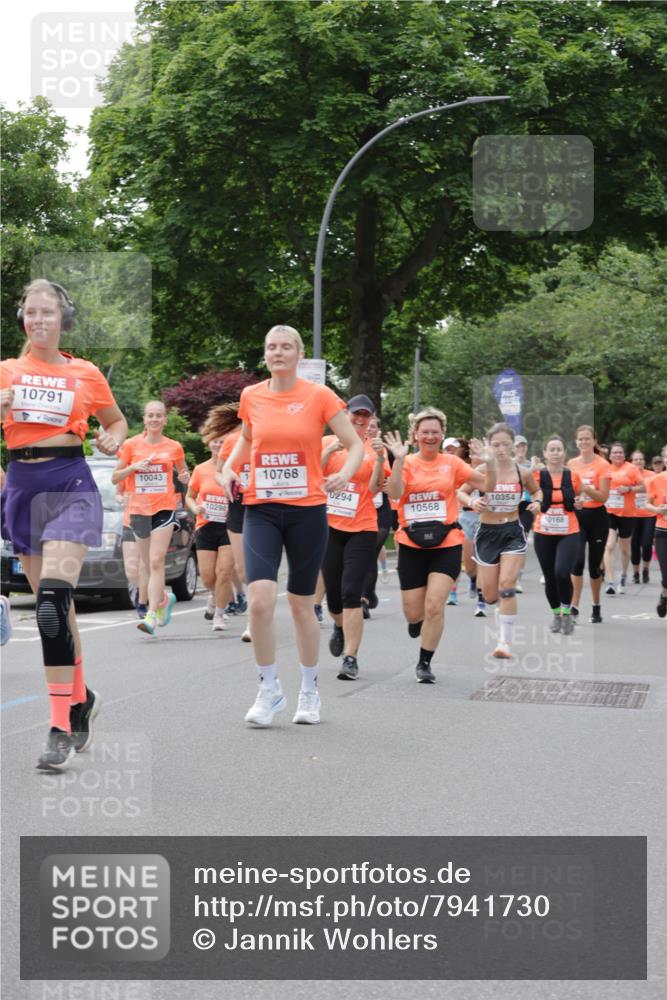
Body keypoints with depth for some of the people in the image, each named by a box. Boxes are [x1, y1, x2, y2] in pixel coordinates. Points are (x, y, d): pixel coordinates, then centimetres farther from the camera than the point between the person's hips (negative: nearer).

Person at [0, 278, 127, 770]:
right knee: (53, 605, 9)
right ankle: (80, 697, 30)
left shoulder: (86, 374, 5)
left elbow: (116, 420, 19)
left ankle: (62, 729, -18)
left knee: (53, 600, -18)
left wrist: (114, 439, -2)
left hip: (70, 484, -3)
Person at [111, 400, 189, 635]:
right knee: (148, 565, 11)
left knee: (156, 561, -14)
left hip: (165, 508, -2)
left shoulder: (174, 447, 4)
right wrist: (134, 467, -12)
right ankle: (164, 598, 39)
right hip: (139, 510, 2)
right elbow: (115, 478, 5)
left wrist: (185, 477, -4)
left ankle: (152, 615, -18)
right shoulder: (131, 445, 3)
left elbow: (184, 474, 19)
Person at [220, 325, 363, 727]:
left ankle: (310, 692, 25)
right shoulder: (251, 396, 5)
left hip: (307, 510, -2)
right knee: (260, 600, -15)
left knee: (302, 605, 8)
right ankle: (270, 689, 3)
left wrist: (343, 475, -20)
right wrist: (230, 466, 7)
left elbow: (356, 444, -1)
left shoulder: (319, 396, -4)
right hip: (261, 509, 2)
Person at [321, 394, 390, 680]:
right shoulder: (328, 442, 6)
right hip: (329, 526, 2)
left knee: (351, 593, -12)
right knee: (333, 594, 8)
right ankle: (340, 627, 43)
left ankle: (350, 658, -8)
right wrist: (330, 451, -18)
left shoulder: (375, 448, 4)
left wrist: (379, 458, -20)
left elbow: (375, 488, -6)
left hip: (362, 530, -2)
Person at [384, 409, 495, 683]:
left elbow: (487, 486, 4)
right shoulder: (407, 463, 0)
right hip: (412, 546, 0)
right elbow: (395, 493, -17)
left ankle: (425, 663, 4)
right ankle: (416, 619, 44)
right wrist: (399, 459, -26)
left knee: (434, 606, -12)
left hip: (446, 544, 0)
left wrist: (489, 462, -14)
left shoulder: (452, 463, 4)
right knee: (414, 612, 5)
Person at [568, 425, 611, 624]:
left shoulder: (603, 465, -6)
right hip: (576, 516, 2)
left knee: (594, 565, 7)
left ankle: (596, 608, 23)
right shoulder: (571, 464, 5)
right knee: (577, 561, -16)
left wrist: (585, 487, -25)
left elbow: (603, 497, -12)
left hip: (597, 517, -2)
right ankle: (573, 608, -14)